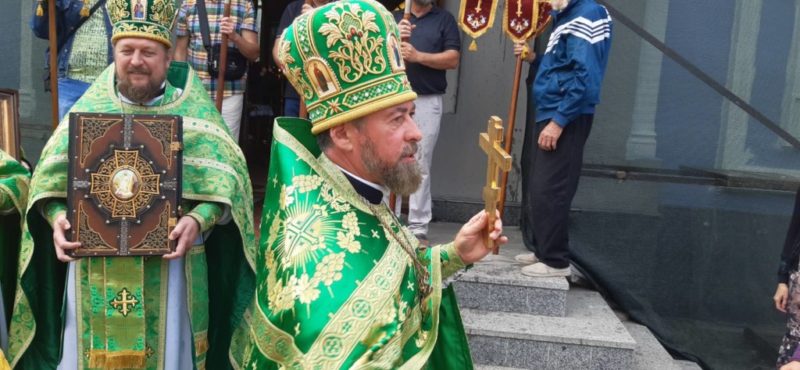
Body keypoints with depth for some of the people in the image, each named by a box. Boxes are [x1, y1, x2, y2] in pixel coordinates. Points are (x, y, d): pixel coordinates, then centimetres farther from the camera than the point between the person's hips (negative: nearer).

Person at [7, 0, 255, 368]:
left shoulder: (195, 112, 1)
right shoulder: (88, 109, 7)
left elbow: (226, 179, -5)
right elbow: (51, 175, 5)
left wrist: (197, 219, -21)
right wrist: (56, 216, -13)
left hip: (167, 265, -2)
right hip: (94, 266, 2)